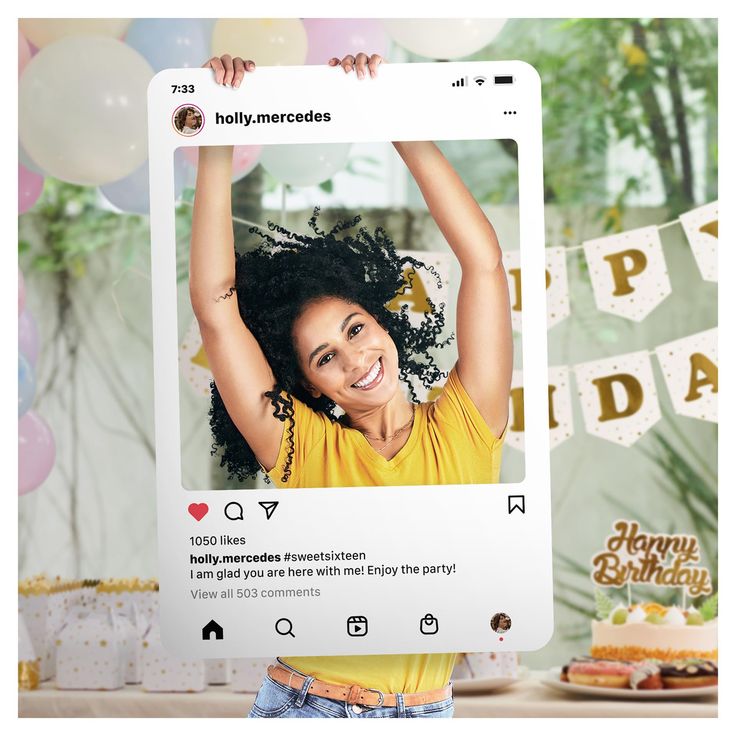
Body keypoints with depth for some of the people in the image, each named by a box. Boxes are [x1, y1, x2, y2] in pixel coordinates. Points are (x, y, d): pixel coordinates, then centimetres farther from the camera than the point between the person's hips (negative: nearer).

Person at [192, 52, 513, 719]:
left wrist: (396, 118, -12)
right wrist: (216, 146, -14)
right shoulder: (301, 447, -3)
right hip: (301, 705, -1)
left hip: (424, 712, 1)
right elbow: (216, 306, -9)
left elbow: (485, 263, -9)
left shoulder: (465, 430, -3)